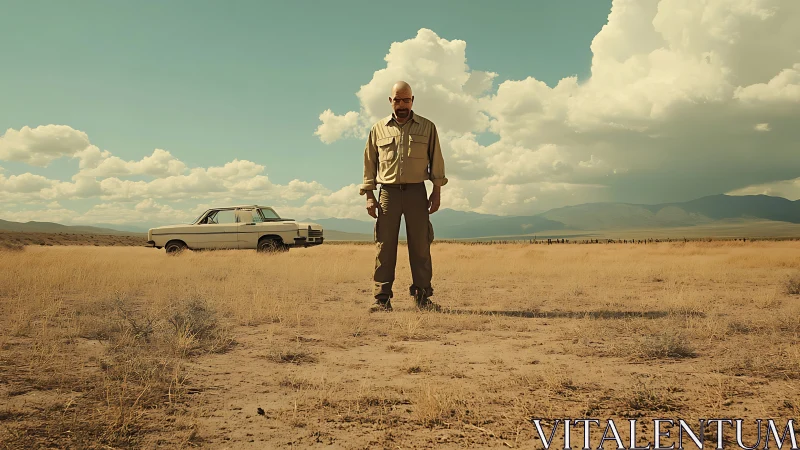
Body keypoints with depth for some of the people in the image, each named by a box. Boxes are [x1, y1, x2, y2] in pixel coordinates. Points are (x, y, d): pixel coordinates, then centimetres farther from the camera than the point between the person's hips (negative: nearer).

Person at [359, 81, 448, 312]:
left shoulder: (427, 127, 9)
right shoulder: (378, 129, 10)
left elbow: (436, 161, 10)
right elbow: (369, 163, 10)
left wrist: (437, 191, 2)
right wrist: (369, 195, 3)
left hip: (416, 191, 0)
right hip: (388, 192, 0)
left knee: (420, 245, 0)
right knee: (385, 246, -2)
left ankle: (422, 297, 7)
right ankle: (382, 299, 2)